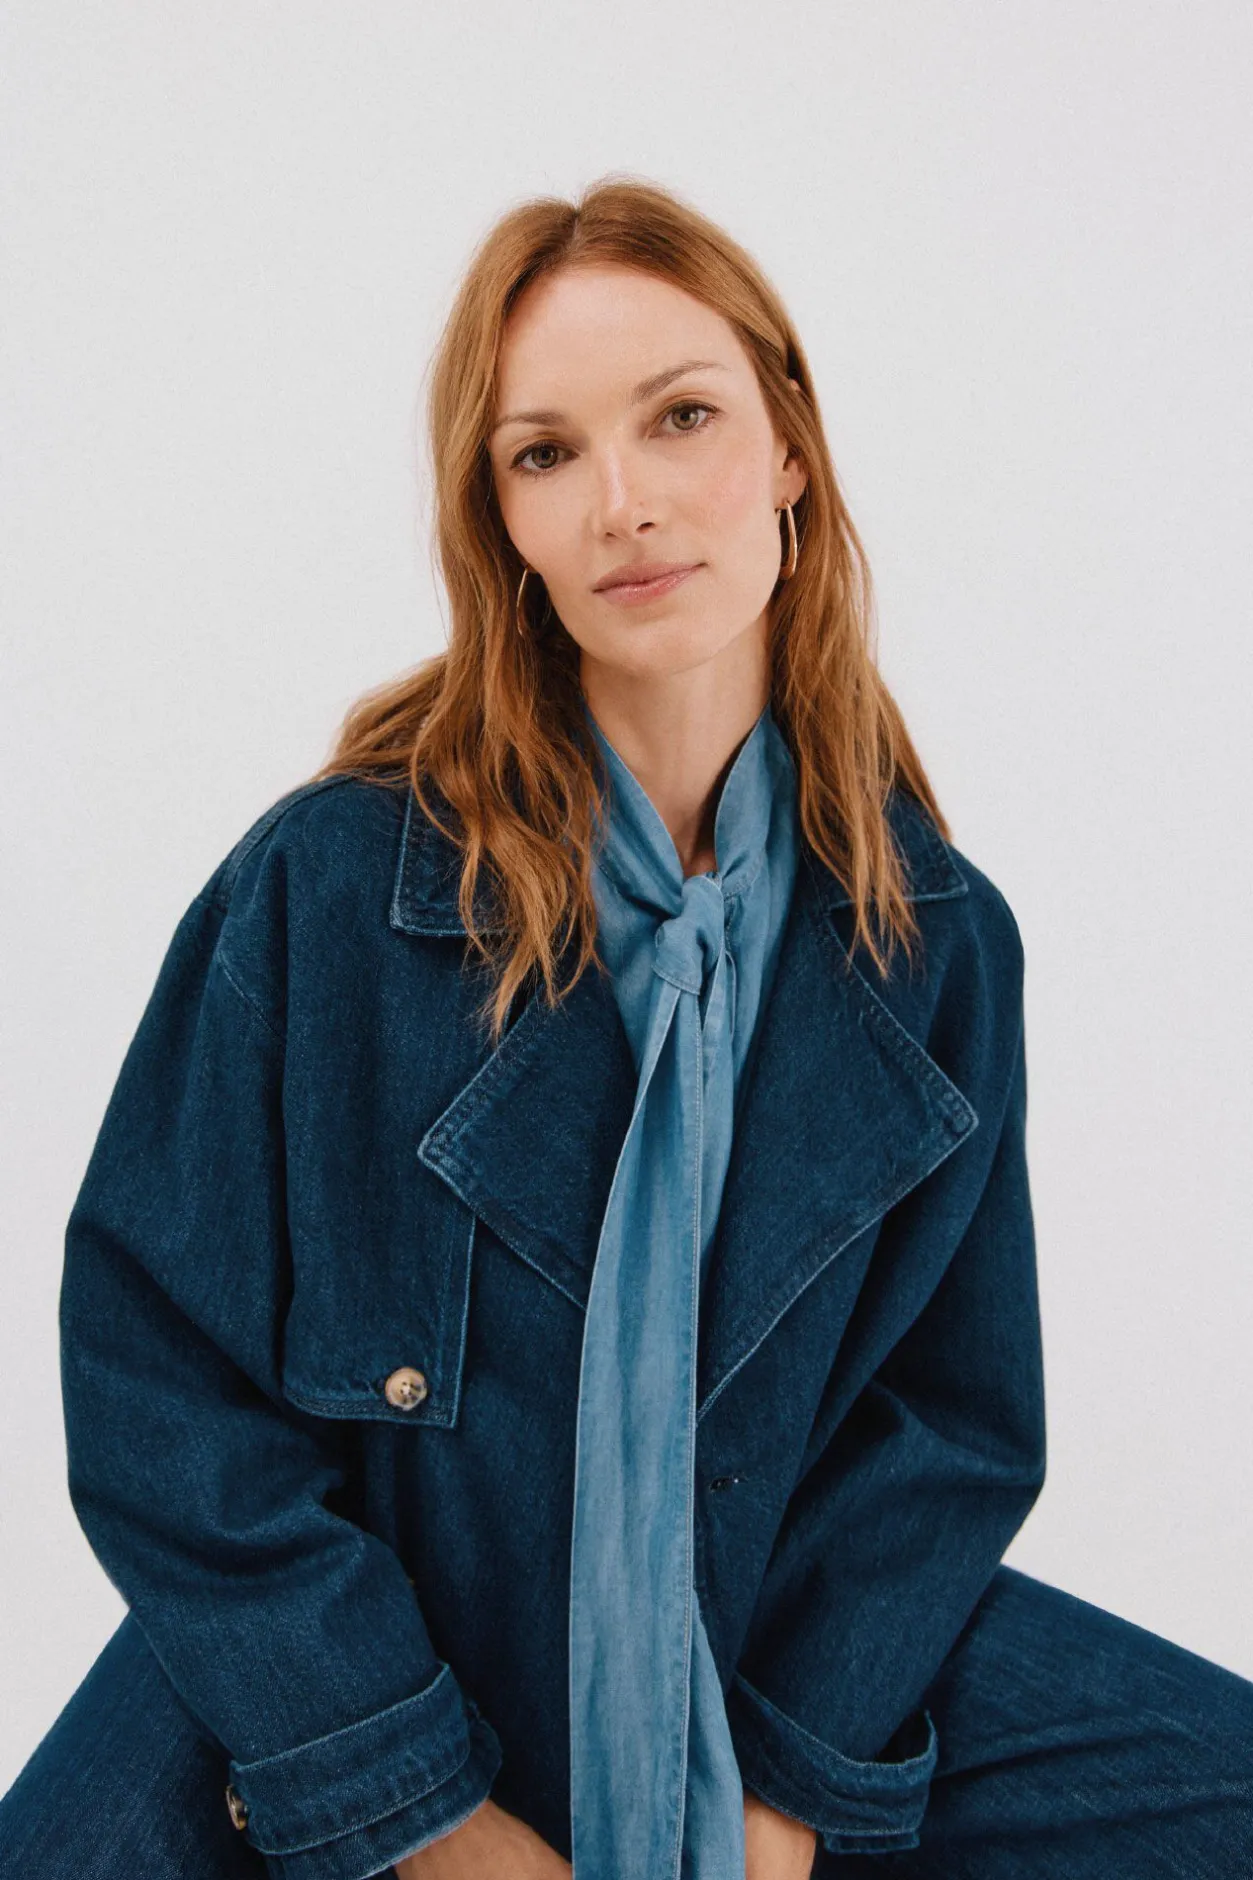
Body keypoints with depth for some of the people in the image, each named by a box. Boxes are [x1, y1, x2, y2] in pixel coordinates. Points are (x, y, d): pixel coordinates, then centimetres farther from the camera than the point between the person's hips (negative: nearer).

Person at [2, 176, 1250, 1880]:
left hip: (803, 1681, 3)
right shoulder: (322, 887, -15)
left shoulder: (936, 935, -5)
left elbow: (955, 1413, 1)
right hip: (323, 1737, -2)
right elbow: (157, 1374, -12)